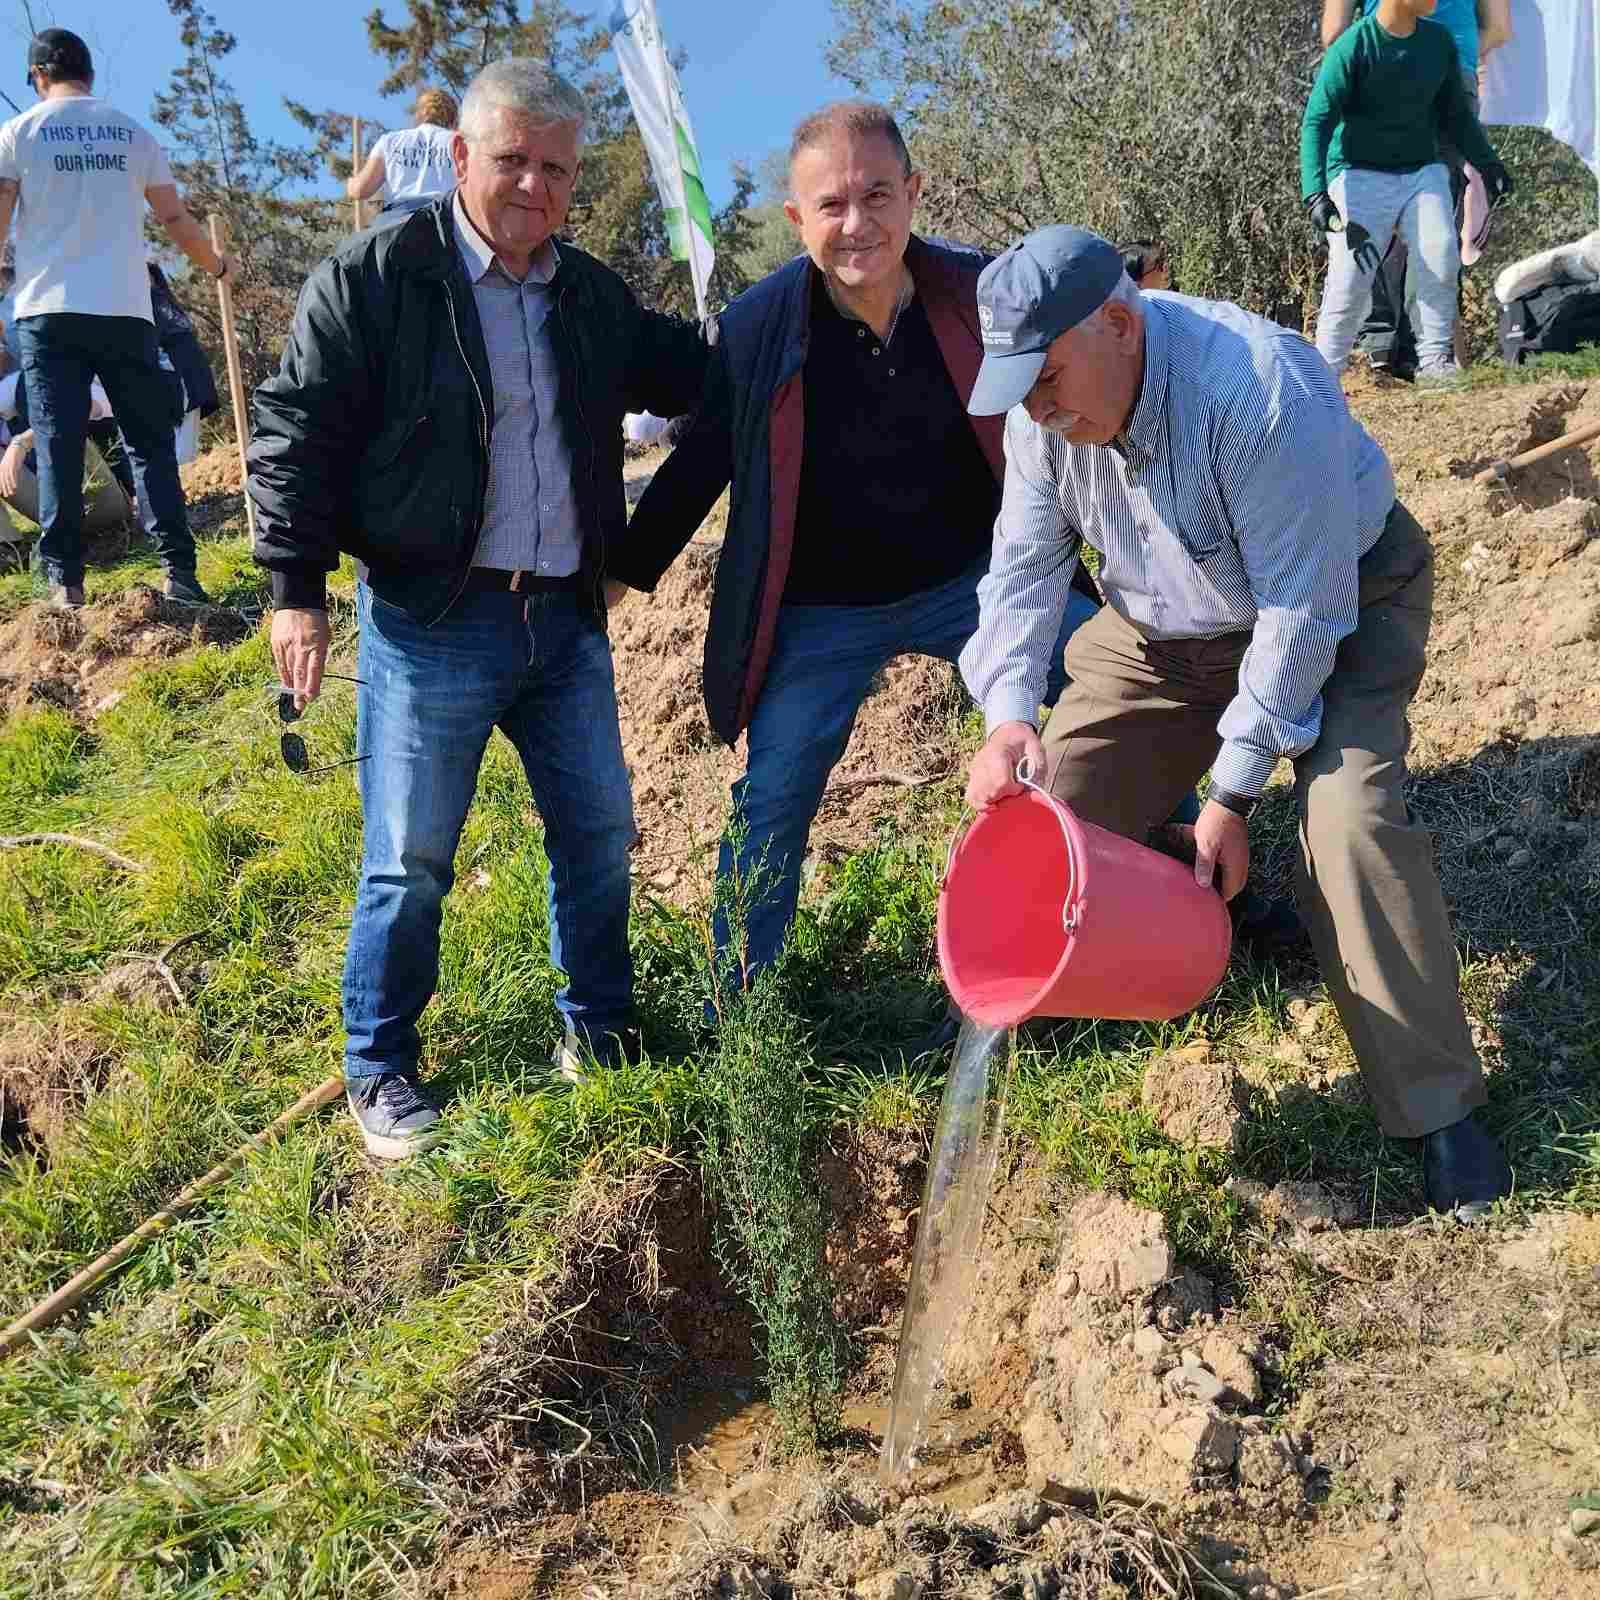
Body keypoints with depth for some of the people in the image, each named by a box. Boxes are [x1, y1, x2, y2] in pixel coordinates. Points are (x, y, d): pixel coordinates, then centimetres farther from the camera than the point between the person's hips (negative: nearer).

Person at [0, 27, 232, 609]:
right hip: (126, 310, 1)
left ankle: (64, 581, -4)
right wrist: (218, 266, 29)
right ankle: (179, 572, -3)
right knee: (151, 443, 4)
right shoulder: (131, 132, 11)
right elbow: (175, 219, 12)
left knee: (58, 446, 1)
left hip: (49, 310, -1)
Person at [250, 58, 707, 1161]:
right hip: (431, 622, -5)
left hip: (565, 618, 6)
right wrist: (298, 587, -9)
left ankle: (600, 1032, 31)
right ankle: (381, 1070, 19)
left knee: (600, 832, 11)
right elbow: (297, 430, -5)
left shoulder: (593, 295, 13)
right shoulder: (372, 278, -4)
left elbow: (690, 374, 28)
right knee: (411, 860, 0)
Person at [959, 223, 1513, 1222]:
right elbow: (1026, 568, -10)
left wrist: (1233, 790, -26)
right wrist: (1008, 711, -29)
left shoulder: (1260, 391, -35)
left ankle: (1440, 1109, -12)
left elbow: (1301, 611, -30)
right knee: (1054, 799, -6)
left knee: (1351, 818, -25)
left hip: (1341, 605, -6)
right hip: (1166, 631, 6)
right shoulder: (1047, 411, -15)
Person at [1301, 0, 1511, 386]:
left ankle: (1434, 360, -7)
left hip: (1422, 171, 5)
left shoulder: (1439, 41, 5)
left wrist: (1487, 162, 8)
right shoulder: (1353, 47, -13)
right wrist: (1314, 192, -31)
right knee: (1350, 280, -14)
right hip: (1360, 175, -5)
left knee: (1442, 260, -14)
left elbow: (1455, 113, 16)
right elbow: (1316, 122, -18)